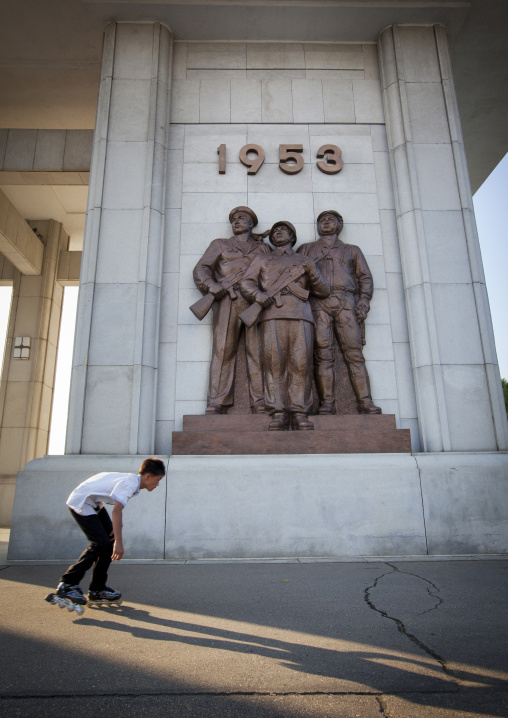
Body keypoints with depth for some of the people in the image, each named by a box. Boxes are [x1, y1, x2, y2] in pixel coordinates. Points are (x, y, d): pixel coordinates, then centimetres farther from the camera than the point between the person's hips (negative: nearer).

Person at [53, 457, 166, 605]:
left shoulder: (132, 481, 2)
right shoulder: (129, 483, -27)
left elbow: (117, 509, 7)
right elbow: (116, 511, -34)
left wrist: (116, 531, -7)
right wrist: (119, 542, -34)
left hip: (94, 503, 10)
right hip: (80, 503, -9)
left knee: (110, 541, 4)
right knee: (100, 543, -13)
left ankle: (97, 589, 12)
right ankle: (67, 584, -2)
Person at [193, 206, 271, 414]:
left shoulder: (263, 248, 27)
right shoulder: (220, 245, 25)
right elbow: (201, 269, 13)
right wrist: (211, 285, -10)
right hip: (227, 300, -1)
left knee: (257, 352, -9)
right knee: (223, 350, -11)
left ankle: (260, 405, -11)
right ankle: (217, 405, -13)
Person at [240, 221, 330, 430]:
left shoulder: (305, 261, 28)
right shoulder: (262, 259, 28)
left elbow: (324, 291, 20)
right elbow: (246, 282, 13)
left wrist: (312, 273, 1)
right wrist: (257, 294, -9)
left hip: (300, 314, 1)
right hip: (273, 313, 0)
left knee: (301, 362, -12)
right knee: (274, 361, -13)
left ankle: (300, 413, -12)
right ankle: (278, 413, -12)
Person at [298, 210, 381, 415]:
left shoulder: (352, 250, 28)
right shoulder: (306, 249, 27)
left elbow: (365, 277, 19)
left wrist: (364, 302, 1)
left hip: (346, 302, 1)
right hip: (318, 303, 0)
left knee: (354, 353, -10)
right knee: (323, 354, -12)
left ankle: (366, 402, -12)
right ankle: (327, 403, -13)